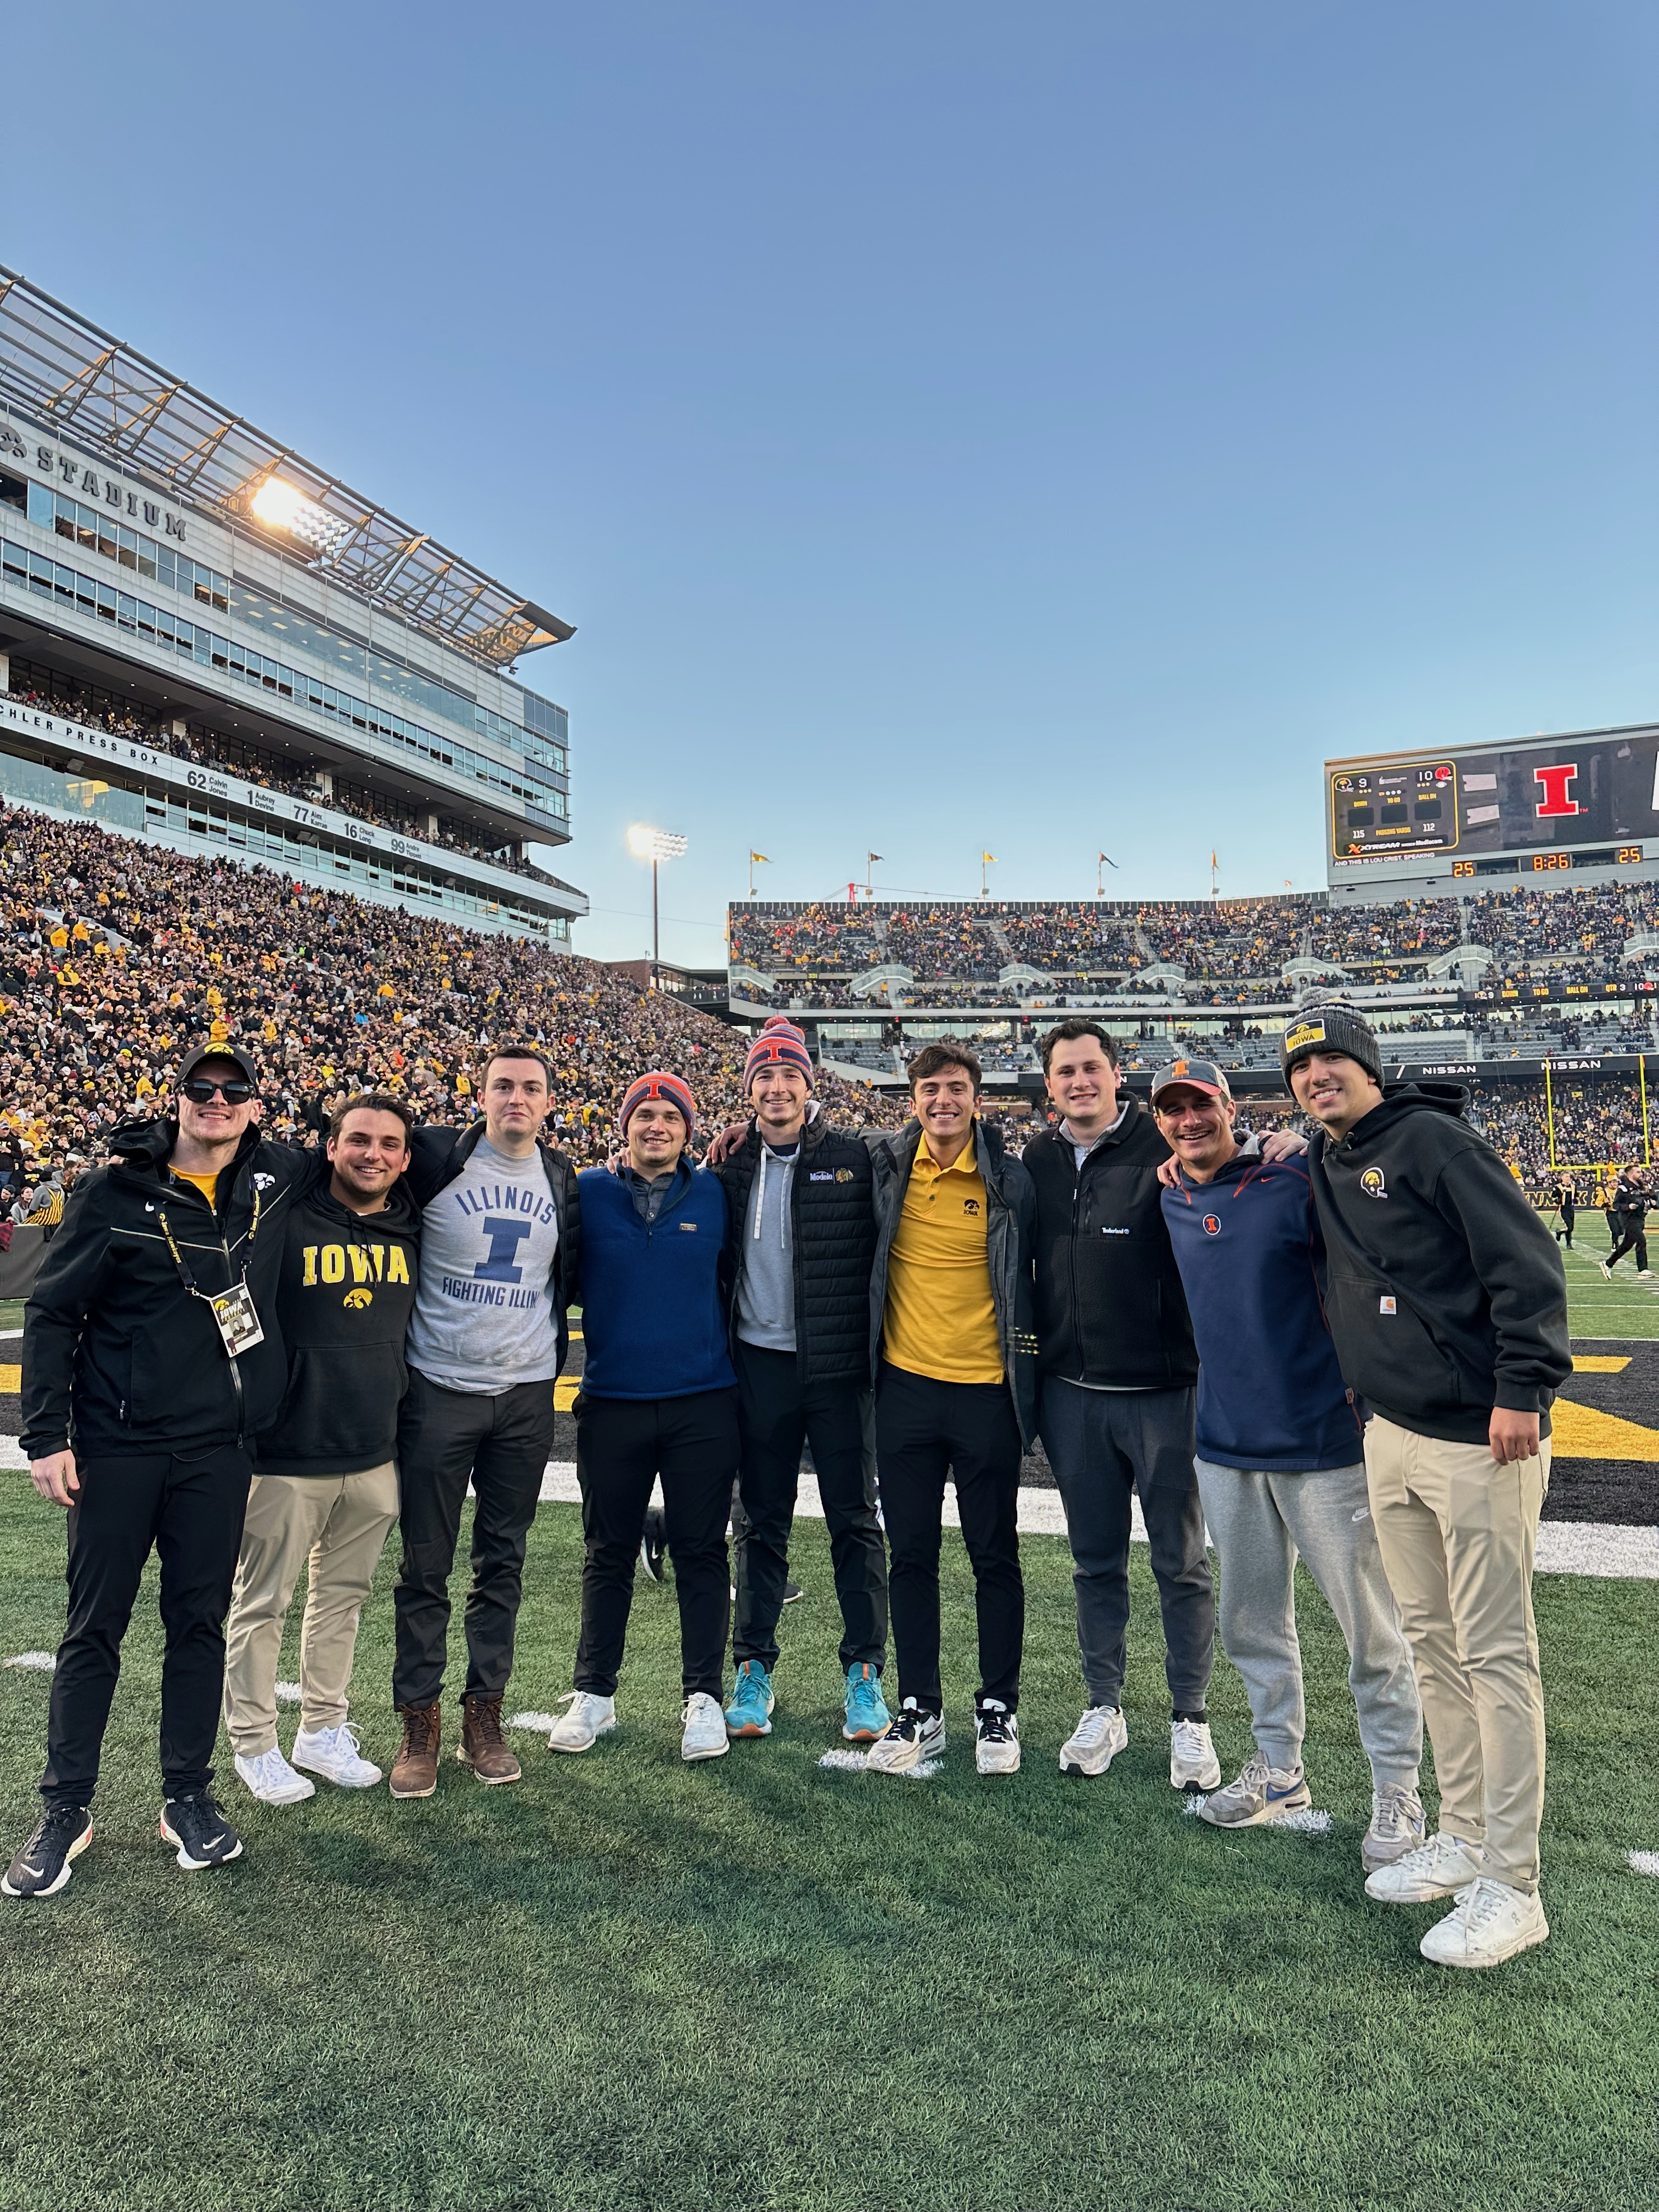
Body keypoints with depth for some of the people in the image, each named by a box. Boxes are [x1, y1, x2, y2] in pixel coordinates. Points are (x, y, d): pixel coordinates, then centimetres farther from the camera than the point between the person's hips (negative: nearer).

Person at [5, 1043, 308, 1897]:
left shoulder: (279, 1178, 1)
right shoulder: (118, 1189, -7)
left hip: (217, 1449, 2)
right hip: (116, 1446, -2)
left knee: (201, 1621, 12)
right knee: (94, 1627, 8)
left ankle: (188, 1796, 27)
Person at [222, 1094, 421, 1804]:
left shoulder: (413, 1231, 3)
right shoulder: (284, 1221, -12)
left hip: (376, 1455, 5)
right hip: (288, 1454, -5)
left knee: (344, 1593, 16)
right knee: (262, 1602, 8)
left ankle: (323, 1730, 32)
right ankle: (253, 1745, 26)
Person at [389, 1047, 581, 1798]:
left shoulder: (562, 1180, 7)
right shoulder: (434, 1158, -5)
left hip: (526, 1397, 3)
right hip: (438, 1391, -3)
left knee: (502, 1562, 11)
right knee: (425, 1566, 5)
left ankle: (484, 1713, 23)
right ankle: (419, 1721, 19)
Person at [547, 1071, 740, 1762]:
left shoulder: (714, 1195, 2)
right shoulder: (590, 1192, 1)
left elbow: (736, 1284, 11)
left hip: (703, 1404, 0)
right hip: (612, 1402, 0)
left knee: (701, 1551, 8)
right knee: (607, 1553, 13)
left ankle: (704, 1696, 21)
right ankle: (593, 1693, 28)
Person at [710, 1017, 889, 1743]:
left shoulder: (852, 1159, -3)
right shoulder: (733, 1166, 5)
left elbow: (878, 1252, -2)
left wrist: (874, 1346, -8)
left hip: (838, 1364, -2)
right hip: (760, 1364, 2)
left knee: (854, 1519, 6)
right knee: (760, 1521, 11)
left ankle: (865, 1671, 19)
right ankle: (753, 1668, 24)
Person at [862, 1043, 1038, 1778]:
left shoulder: (1008, 1180, -6)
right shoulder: (884, 1162, 1)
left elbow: (1026, 1276, 3)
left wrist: (1027, 1374, 0)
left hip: (984, 1389, -2)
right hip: (905, 1385, 2)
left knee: (995, 1556, 10)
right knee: (910, 1555, 11)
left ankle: (998, 1709, 26)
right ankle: (919, 1710, 25)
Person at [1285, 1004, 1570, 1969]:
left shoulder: (1432, 1139, -10)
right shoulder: (1323, 1169, 13)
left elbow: (1527, 1261, -15)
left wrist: (1522, 1389, -22)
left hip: (1478, 1438, -8)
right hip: (1393, 1436, 8)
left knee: (1496, 1655, 0)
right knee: (1433, 1643, 16)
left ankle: (1511, 1886, 10)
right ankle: (1463, 1839, 30)